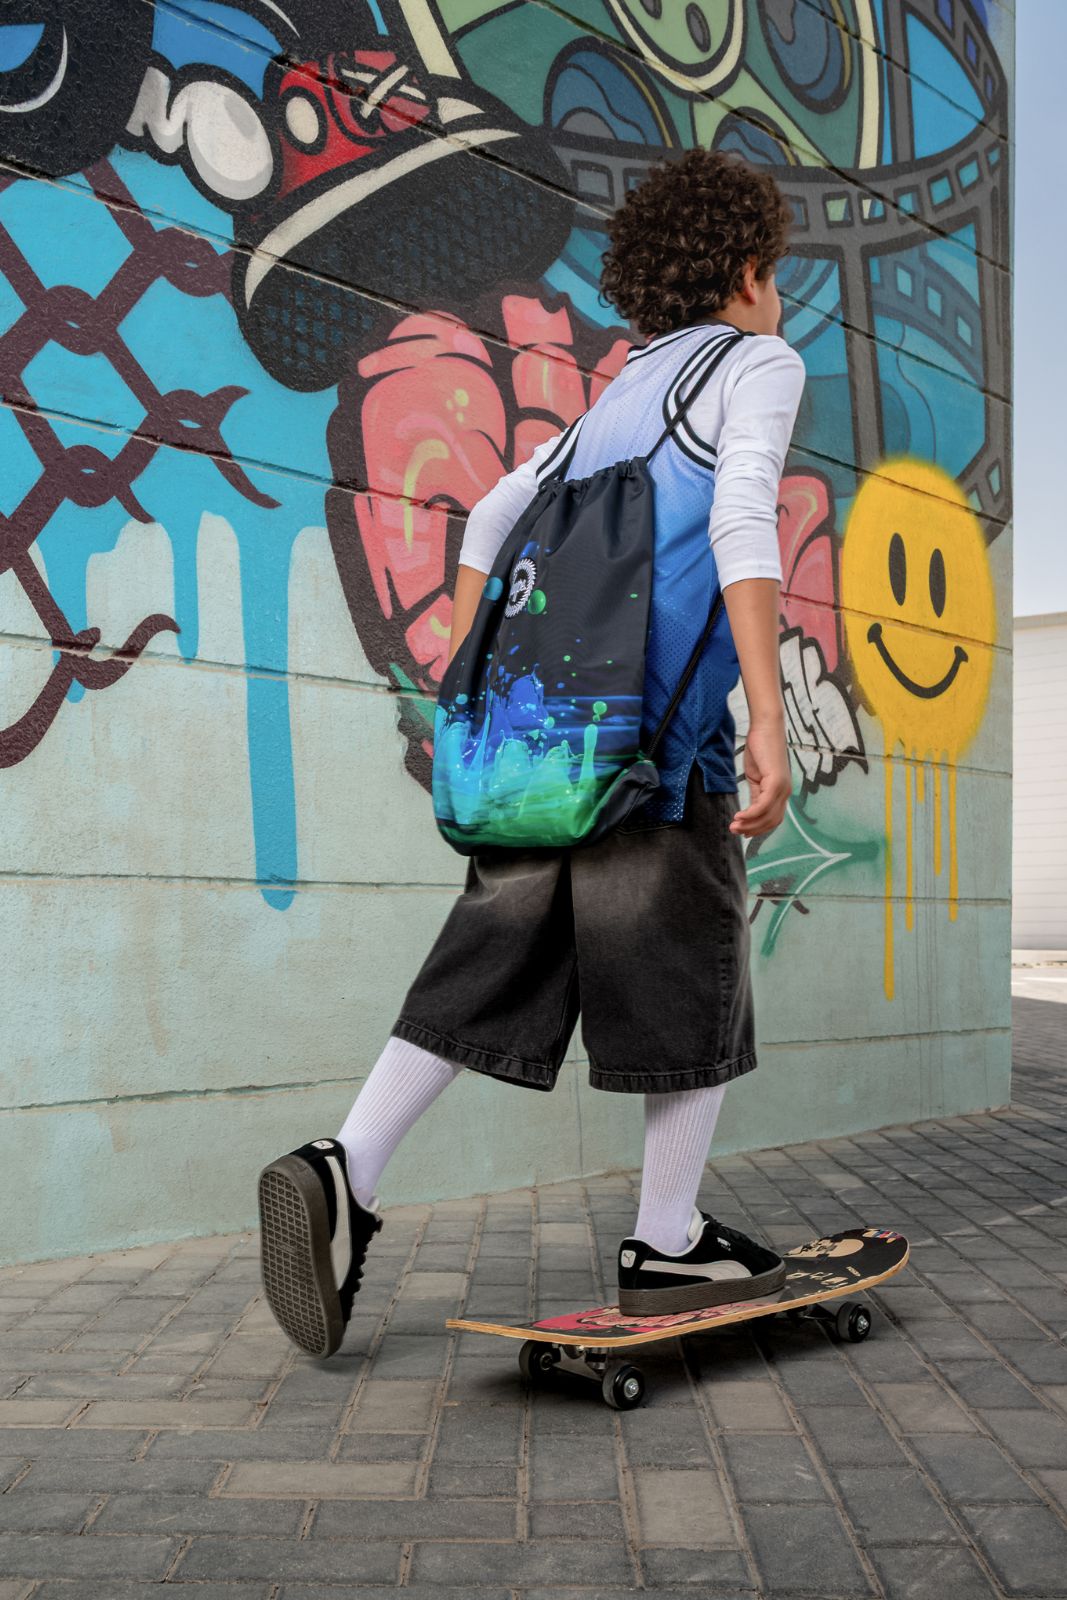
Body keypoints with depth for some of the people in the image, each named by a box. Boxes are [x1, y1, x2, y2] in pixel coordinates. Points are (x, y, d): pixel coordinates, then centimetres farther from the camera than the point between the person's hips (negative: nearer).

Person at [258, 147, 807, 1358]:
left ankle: (343, 1170, -3)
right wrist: (769, 722, -16)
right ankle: (666, 1244, 14)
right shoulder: (758, 363, 9)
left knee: (493, 962, 7)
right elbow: (741, 522, -10)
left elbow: (490, 517, 24)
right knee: (693, 978, 4)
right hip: (655, 722, -6)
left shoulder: (616, 395, 28)